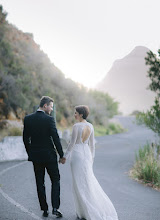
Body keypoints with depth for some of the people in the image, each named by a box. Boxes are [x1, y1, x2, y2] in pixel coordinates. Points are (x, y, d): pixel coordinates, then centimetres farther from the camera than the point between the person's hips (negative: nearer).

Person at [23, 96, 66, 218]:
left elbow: (25, 139, 5)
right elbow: (56, 138, -12)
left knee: (40, 183, 11)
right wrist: (62, 155, -4)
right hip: (49, 156, -4)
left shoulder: (28, 119, 0)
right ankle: (55, 208, 2)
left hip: (35, 156, 4)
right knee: (56, 181, 10)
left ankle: (44, 209, 15)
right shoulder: (49, 119, -13)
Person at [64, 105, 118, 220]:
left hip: (77, 154, -7)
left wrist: (65, 156, -5)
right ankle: (101, 209, 15)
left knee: (80, 184, 2)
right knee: (89, 181, 16)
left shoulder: (76, 126, -16)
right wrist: (91, 158, 19)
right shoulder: (90, 126, 5)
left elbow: (72, 143, -15)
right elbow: (92, 144, 10)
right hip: (87, 153, 7)